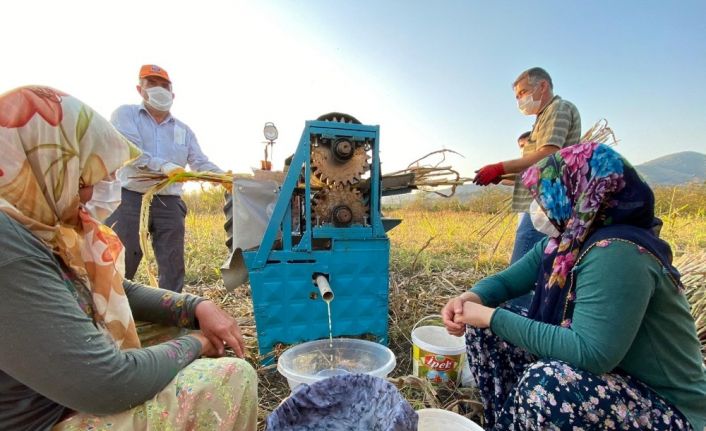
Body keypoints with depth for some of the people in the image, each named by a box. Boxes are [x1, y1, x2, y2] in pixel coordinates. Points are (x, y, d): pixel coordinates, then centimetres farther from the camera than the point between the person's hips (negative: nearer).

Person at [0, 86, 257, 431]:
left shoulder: (35, 228, 2)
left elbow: (124, 292, 10)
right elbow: (106, 384, -32)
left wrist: (197, 307, -5)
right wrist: (194, 344, -15)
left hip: (75, 394, 9)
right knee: (233, 379, -16)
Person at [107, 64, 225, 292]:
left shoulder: (183, 130, 18)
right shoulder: (125, 114, 6)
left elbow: (201, 163, 8)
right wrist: (163, 166, -28)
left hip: (169, 204, 4)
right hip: (130, 200, -3)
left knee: (173, 268, 7)